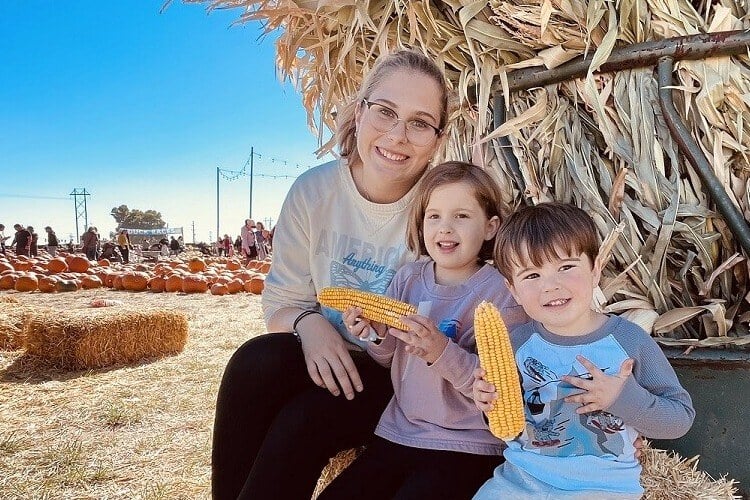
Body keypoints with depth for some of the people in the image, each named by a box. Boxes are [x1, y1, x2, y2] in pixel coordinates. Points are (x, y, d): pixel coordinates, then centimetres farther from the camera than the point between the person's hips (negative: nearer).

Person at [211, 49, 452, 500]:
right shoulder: (313, 191, -8)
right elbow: (281, 301, -1)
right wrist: (308, 322, -23)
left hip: (405, 377, -2)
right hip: (330, 360, 3)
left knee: (305, 420, -29)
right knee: (254, 364, -27)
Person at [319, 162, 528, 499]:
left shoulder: (503, 293, -13)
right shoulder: (408, 278, 0)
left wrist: (443, 352, -30)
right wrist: (378, 336, -11)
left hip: (465, 446, -4)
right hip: (398, 432, 5)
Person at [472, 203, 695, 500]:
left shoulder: (630, 340, -10)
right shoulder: (518, 342, -3)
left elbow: (681, 419, -5)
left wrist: (625, 398, -21)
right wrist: (491, 399, -12)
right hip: (520, 476, 2)